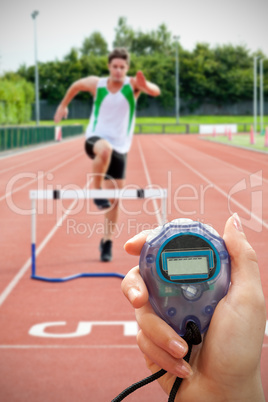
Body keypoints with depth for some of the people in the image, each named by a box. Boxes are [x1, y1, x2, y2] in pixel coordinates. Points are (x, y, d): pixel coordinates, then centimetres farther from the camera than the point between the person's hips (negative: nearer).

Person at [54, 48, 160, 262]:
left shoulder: (132, 84, -7)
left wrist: (146, 86, -46)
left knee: (115, 199, 4)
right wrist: (63, 105, 24)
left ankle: (107, 241, 21)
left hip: (120, 148, 1)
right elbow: (76, 85, 17)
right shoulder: (96, 84, -4)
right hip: (95, 139, -1)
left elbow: (156, 91, -25)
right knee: (105, 149, -41)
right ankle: (97, 192, -21)